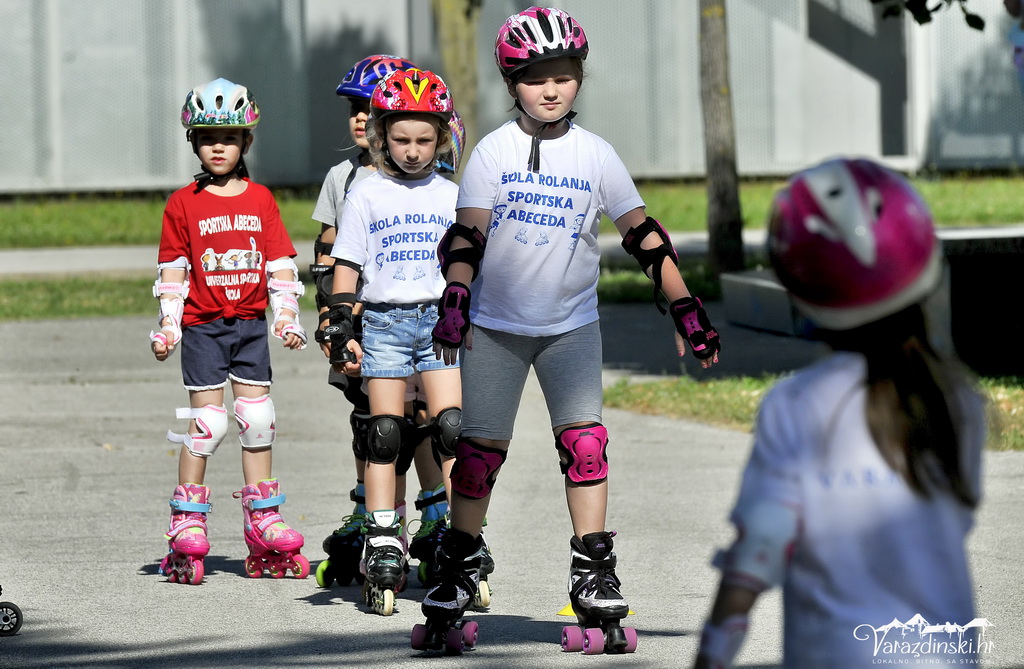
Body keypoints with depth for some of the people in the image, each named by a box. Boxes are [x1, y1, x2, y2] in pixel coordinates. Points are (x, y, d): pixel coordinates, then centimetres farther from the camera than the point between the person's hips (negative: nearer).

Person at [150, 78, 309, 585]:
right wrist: (167, 327, -6)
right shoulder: (183, 205, -1)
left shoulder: (261, 200, 6)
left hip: (251, 323, 3)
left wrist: (287, 317, 0)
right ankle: (188, 523, 2)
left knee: (257, 419, 5)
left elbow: (281, 264, 8)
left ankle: (262, 523, 13)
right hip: (203, 324, -3)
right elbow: (172, 272, 0)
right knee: (206, 422, -6)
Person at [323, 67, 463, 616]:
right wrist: (339, 328, -5)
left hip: (441, 318, 1)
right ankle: (381, 541, 4)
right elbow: (347, 264, 3)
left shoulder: (451, 196, 10)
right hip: (384, 319, -1)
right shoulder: (367, 196, 3)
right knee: (385, 432, -1)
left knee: (451, 426, -9)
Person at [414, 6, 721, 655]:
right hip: (496, 323, 0)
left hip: (572, 324, 0)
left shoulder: (596, 156, 1)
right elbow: (467, 233, -6)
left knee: (585, 442, -12)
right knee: (480, 448, 2)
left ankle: (595, 578, -8)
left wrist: (686, 309, 1)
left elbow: (643, 234, 4)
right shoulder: (493, 153, -1)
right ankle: (457, 575, 15)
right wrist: (455, 298, -22)